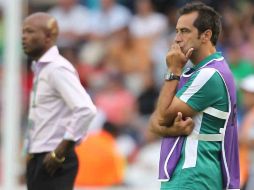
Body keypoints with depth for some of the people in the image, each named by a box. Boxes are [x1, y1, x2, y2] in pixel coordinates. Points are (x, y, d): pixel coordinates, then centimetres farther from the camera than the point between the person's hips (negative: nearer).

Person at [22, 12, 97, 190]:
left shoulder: (57, 69, -14)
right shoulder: (40, 69, 15)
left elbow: (86, 109, -25)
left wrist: (60, 152, -21)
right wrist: (31, 153, 15)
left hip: (54, 163, -9)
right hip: (39, 161, 9)